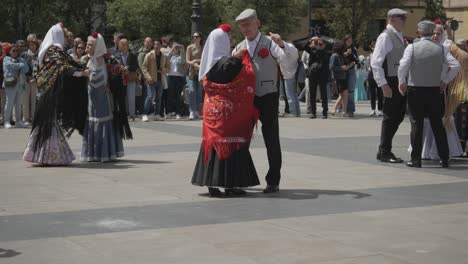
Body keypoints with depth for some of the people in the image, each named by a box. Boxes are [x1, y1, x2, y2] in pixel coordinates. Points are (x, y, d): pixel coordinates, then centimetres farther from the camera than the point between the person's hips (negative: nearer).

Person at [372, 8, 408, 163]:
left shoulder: (399, 37, 17)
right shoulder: (385, 37, -12)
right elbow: (375, 62, -18)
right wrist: (383, 84, -22)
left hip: (401, 82, 9)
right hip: (391, 82, -9)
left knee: (398, 116, 13)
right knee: (390, 117, -3)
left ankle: (383, 150, 23)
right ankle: (385, 153, 8)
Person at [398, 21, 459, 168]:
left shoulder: (412, 47, -6)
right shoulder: (440, 49, 2)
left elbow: (403, 65, -18)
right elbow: (455, 66, 0)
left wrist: (402, 82, -3)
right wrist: (445, 81, 12)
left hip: (415, 90, -2)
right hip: (435, 91, 2)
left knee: (416, 124, 2)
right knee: (437, 124, 9)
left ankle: (416, 159, 1)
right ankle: (444, 158, 12)